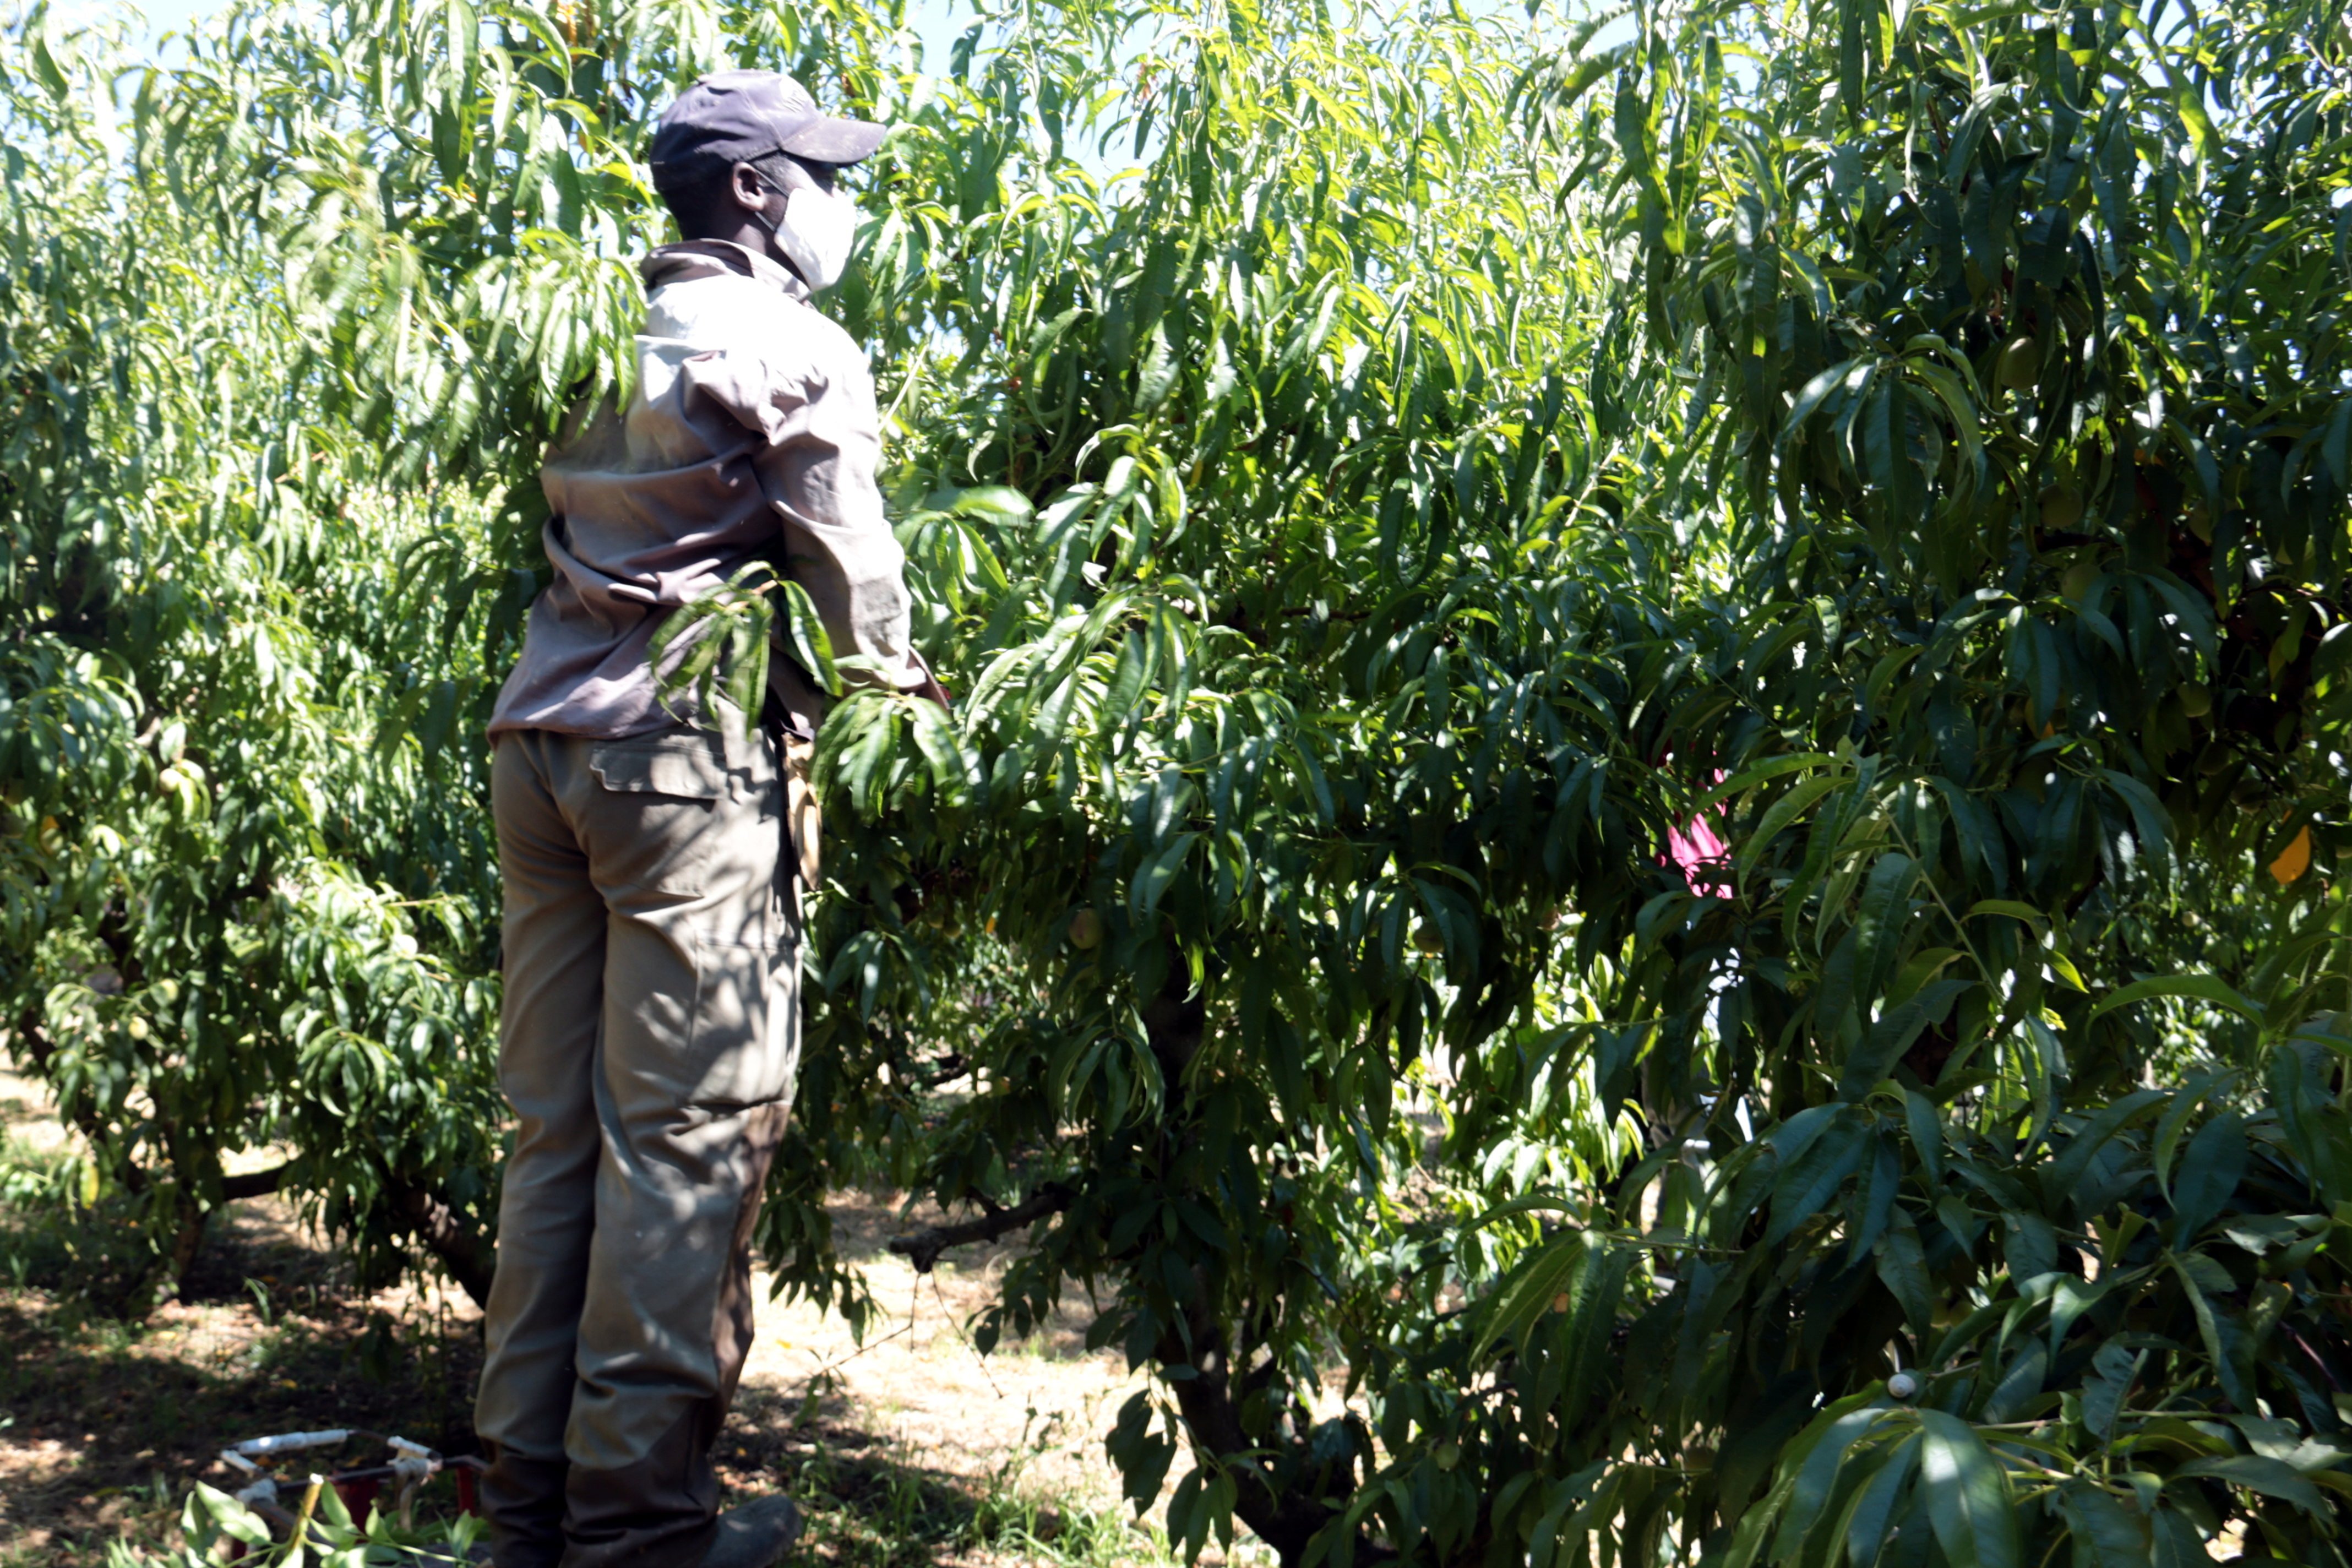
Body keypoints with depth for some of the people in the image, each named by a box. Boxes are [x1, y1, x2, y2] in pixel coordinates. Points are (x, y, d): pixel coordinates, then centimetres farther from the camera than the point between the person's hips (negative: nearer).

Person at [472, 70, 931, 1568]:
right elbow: (856, 582, -6)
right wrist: (903, 707, 11)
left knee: (557, 1130, 11)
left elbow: (567, 540, 18)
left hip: (541, 740, 8)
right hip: (685, 753, -8)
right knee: (686, 1139, -3)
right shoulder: (794, 351, -3)